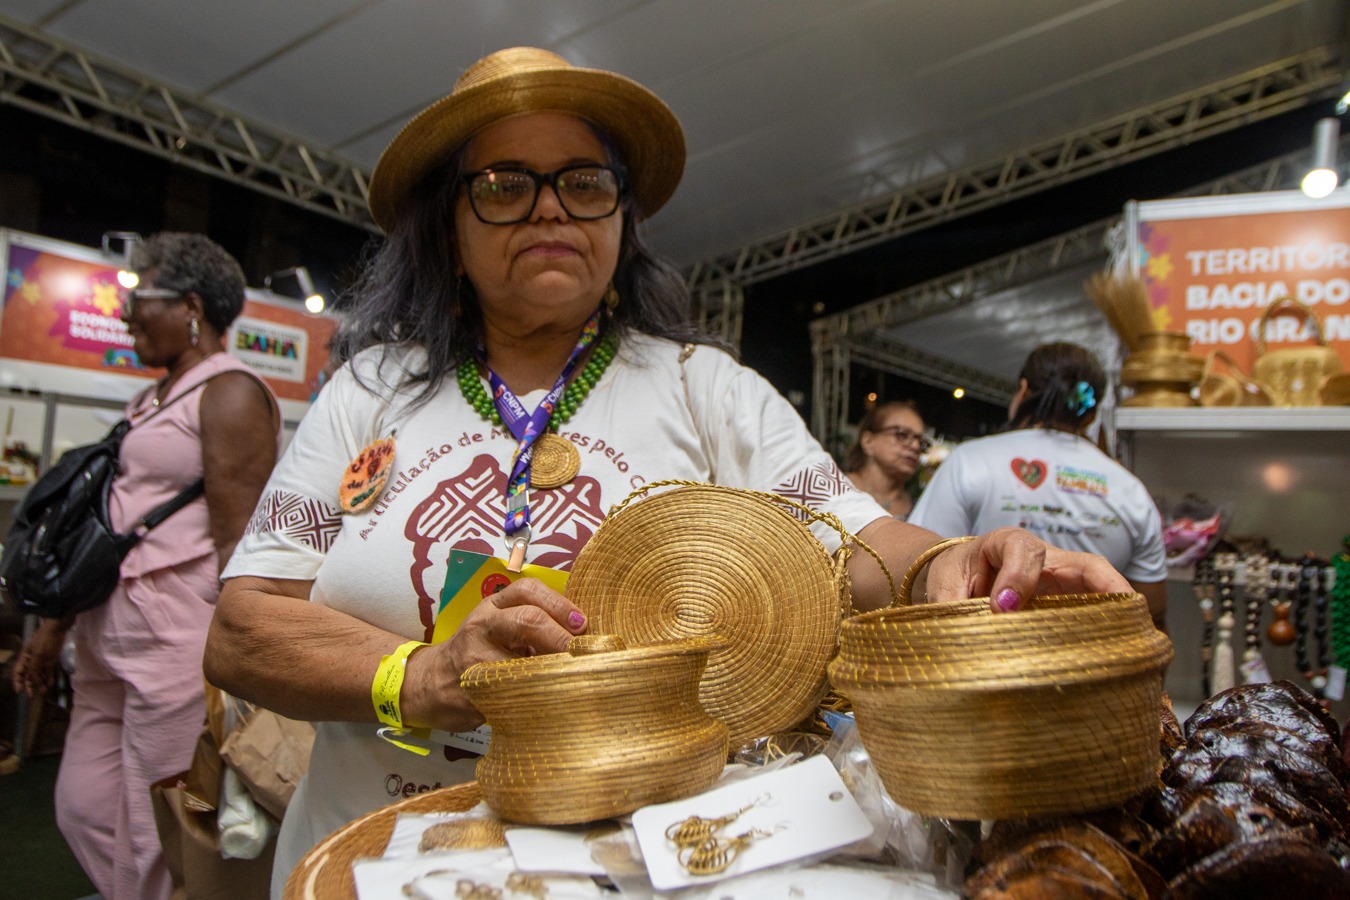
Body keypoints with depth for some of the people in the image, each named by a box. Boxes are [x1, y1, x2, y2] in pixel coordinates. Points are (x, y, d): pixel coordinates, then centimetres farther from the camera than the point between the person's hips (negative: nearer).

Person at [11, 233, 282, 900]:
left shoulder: (229, 394, -10)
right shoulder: (151, 400, 18)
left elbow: (236, 546, -16)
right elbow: (109, 525, 21)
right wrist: (55, 625, 20)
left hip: (178, 631, -9)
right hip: (109, 631, 9)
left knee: (161, 834, 0)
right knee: (83, 810, 14)